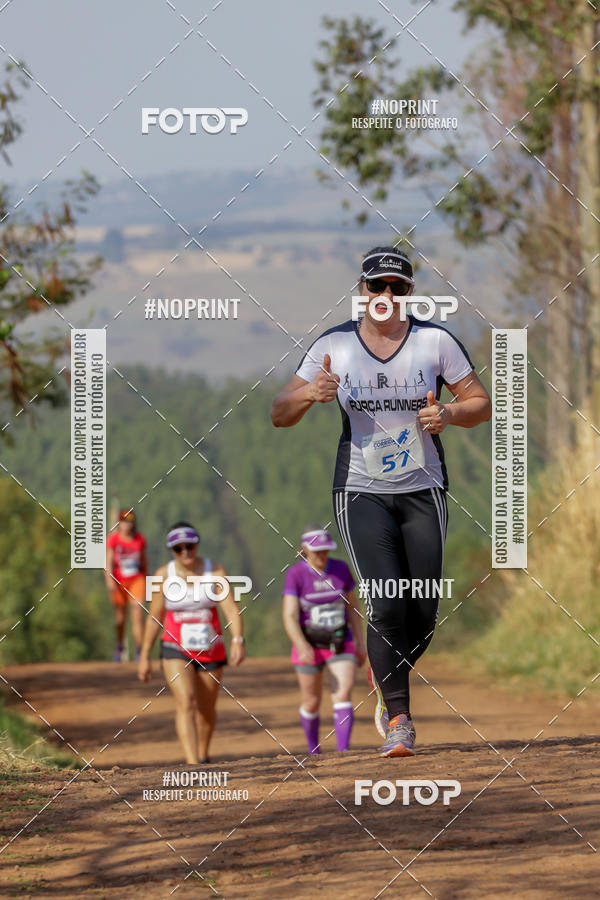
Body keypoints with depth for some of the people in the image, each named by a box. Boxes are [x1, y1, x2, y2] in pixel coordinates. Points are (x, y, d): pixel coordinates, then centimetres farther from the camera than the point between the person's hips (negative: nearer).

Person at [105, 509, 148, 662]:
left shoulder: (140, 539, 3)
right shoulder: (113, 538, -5)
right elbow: (108, 560, -8)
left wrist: (146, 580, 19)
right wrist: (109, 580, -19)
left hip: (137, 579, 1)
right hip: (119, 581, -1)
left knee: (138, 613, -12)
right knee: (120, 616, 8)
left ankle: (139, 650, -12)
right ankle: (120, 647, 31)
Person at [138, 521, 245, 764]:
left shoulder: (215, 571, -7)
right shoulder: (164, 575, -4)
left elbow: (231, 609, -16)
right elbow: (154, 617, 3)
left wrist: (238, 641, -32)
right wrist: (144, 657, 4)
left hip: (210, 650, 1)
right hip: (176, 650, -1)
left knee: (206, 708, 13)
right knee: (186, 703, -18)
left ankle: (202, 755, 38)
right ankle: (192, 764, -27)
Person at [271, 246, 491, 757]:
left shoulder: (436, 341, -2)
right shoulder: (333, 346, -1)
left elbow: (482, 405, 5)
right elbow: (279, 416, 2)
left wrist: (448, 415, -17)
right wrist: (310, 394, -20)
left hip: (423, 491, 1)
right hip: (361, 493, -1)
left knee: (424, 612, 0)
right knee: (387, 605, -18)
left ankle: (388, 685, 31)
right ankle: (398, 719, -8)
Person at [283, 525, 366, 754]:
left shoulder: (341, 569, -3)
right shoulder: (295, 574, -13)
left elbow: (352, 608, 8)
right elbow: (290, 617, -19)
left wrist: (360, 643, 6)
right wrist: (302, 647, -34)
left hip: (340, 645, 1)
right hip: (309, 645, -1)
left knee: (344, 692, -19)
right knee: (311, 703, 10)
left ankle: (343, 751, -24)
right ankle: (313, 750, 35)